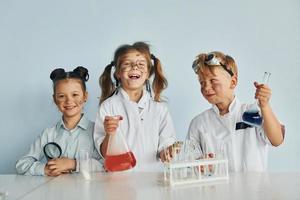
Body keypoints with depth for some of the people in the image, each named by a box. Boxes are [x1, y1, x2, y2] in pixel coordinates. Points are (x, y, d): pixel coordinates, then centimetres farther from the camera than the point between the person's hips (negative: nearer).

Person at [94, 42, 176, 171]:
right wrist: (109, 135, -18)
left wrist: (168, 152, -12)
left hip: (152, 176, 4)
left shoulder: (159, 108, 8)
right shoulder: (108, 106, 1)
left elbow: (165, 145, 8)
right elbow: (104, 153, 0)